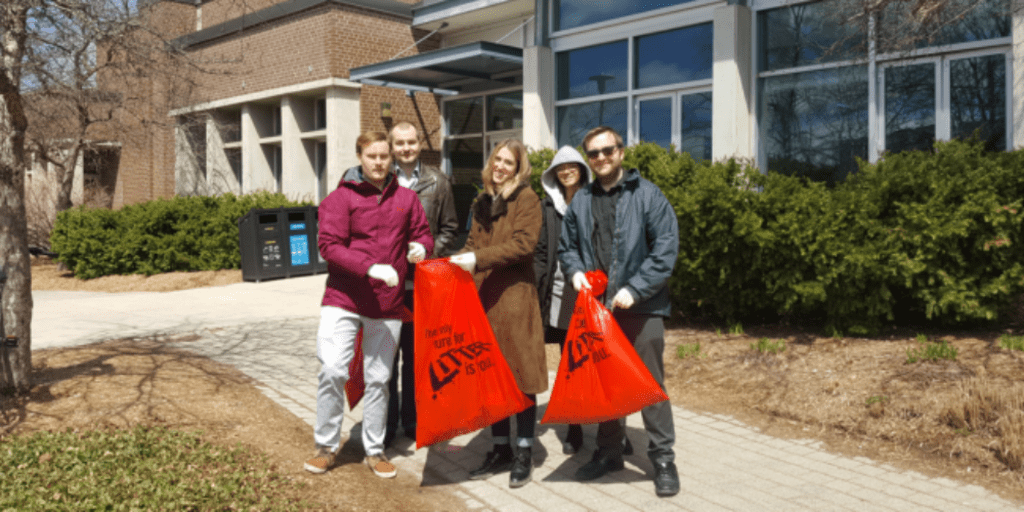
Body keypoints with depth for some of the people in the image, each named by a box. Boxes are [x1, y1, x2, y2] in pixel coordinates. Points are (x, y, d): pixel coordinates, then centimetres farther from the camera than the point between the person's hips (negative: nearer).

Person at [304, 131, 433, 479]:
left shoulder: (407, 198, 8)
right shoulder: (342, 198, -2)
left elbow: (423, 234, 17)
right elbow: (329, 245, -10)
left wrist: (421, 247, -8)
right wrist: (370, 267, -22)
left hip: (387, 305, 3)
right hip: (343, 299, -2)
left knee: (378, 379, 10)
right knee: (332, 370, -11)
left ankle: (374, 450, 24)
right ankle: (326, 446, 10)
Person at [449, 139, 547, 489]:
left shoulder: (527, 199, -3)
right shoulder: (483, 202, 19)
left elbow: (523, 243, -14)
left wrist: (478, 259, -19)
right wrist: (459, 262, 1)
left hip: (515, 298, -6)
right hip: (482, 298, 7)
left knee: (521, 376, 0)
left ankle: (524, 455, 10)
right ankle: (500, 450, 22)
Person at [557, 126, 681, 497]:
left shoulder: (647, 195, -5)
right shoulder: (581, 201, 9)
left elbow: (666, 248, -11)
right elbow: (566, 246, 19)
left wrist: (634, 289, -18)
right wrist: (575, 271, -2)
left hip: (641, 308, -4)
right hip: (595, 306, 5)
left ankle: (663, 458, 14)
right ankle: (609, 452, 29)